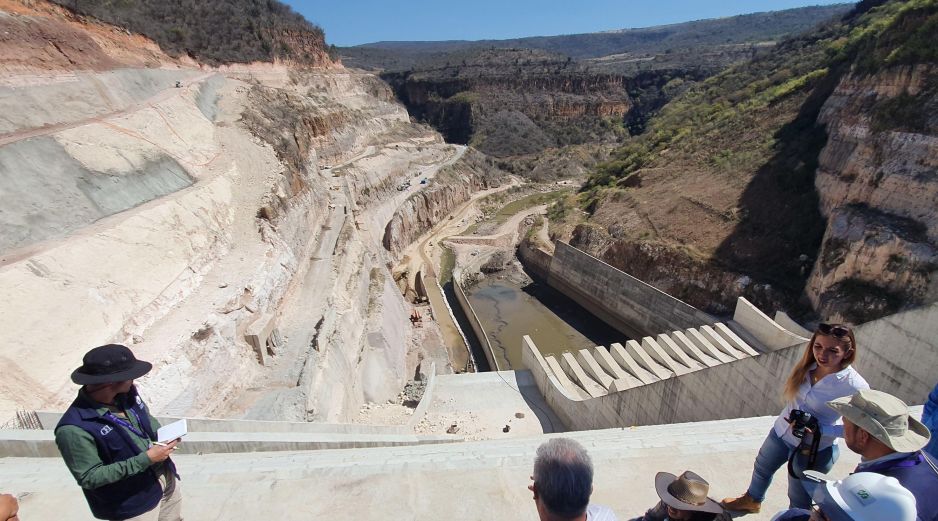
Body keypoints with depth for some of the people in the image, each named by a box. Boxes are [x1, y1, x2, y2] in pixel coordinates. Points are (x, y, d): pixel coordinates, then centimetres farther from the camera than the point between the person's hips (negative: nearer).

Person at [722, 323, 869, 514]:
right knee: (761, 468, 30)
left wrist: (818, 429, -28)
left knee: (799, 502, 18)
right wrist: (792, 418, -6)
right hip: (781, 431, 6)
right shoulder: (809, 364, -13)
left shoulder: (855, 387, -28)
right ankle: (752, 500, 59)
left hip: (813, 450, -6)